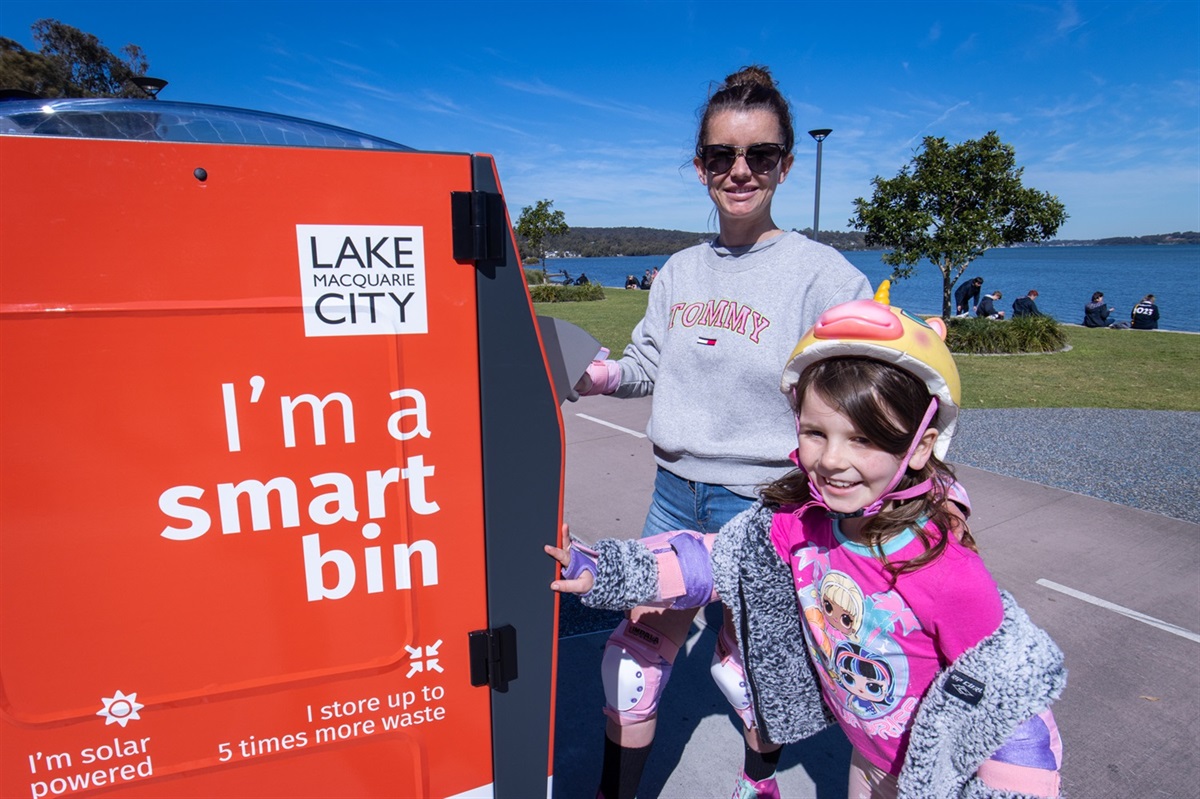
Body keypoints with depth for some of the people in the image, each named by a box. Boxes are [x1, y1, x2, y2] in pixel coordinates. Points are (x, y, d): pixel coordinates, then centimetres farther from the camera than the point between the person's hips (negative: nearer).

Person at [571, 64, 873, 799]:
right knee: (642, 643, 10)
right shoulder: (678, 271, 4)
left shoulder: (823, 275, -12)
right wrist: (599, 375, -8)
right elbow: (649, 365, 10)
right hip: (675, 490, 4)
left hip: (762, 499, -4)